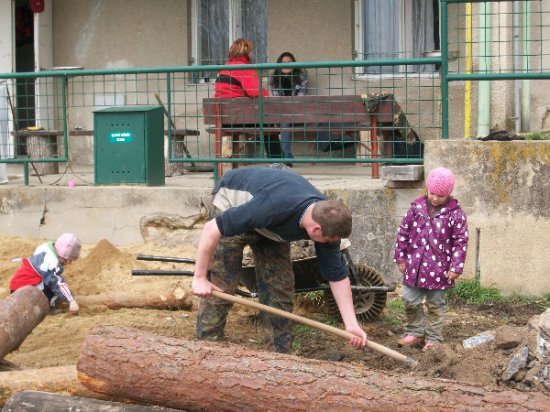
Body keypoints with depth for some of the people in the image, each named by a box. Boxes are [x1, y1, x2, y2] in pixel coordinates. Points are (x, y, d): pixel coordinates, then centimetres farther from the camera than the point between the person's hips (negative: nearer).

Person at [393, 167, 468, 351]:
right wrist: (401, 258, 6)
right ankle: (415, 332, 26)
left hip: (438, 270, -3)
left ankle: (433, 339, 18)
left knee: (435, 305, 8)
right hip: (414, 266, 3)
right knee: (410, 301, 9)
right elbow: (403, 232, 6)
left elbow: (461, 241, -7)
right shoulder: (416, 208, 0)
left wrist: (456, 267, -10)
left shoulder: (455, 213, -8)